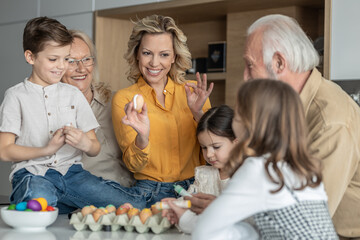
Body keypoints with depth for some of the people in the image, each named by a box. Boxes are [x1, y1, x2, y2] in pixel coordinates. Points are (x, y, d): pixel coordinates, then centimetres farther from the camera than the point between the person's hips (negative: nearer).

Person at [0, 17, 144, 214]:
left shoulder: (73, 94, 16)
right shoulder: (16, 96, 6)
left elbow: (95, 149, 14)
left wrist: (85, 144, -11)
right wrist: (47, 149, -13)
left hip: (71, 171, 5)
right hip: (33, 173, -4)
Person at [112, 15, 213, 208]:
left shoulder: (192, 92, 10)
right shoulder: (123, 99, 4)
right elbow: (134, 165, -3)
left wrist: (198, 113, -9)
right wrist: (143, 137, -24)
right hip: (151, 191, -2)